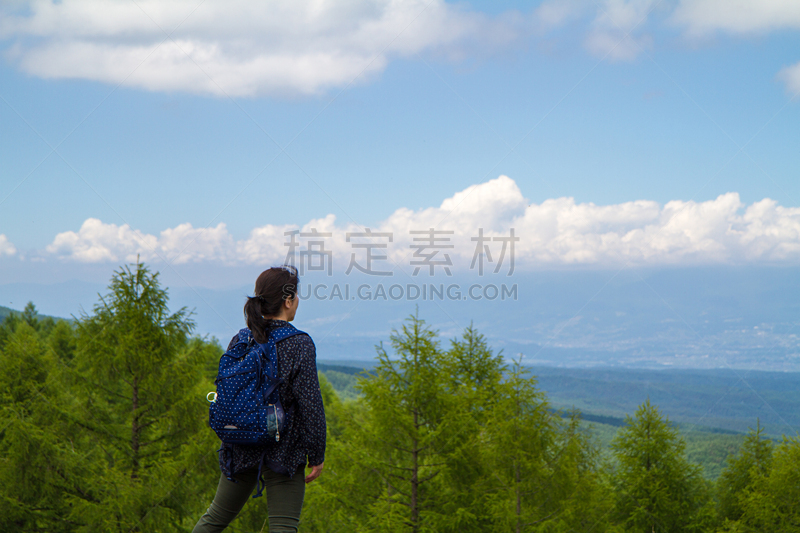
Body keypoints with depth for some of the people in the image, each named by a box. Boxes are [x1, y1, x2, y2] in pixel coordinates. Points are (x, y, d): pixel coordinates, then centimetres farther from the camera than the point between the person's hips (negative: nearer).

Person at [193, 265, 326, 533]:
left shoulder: (239, 341, 2)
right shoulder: (300, 344, -14)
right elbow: (310, 404, -15)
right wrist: (316, 455, -7)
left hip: (241, 450, 5)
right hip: (284, 451, -5)